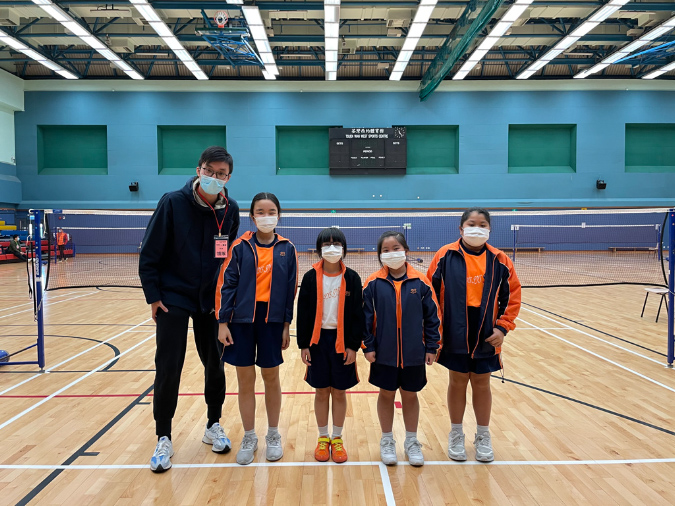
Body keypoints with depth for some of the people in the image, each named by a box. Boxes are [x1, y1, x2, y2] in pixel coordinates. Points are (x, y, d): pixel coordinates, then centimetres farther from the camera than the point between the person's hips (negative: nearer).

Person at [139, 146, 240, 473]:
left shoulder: (230, 210, -4)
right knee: (168, 369, -2)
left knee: (215, 366, 11)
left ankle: (213, 426, 31)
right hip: (173, 298, -3)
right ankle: (163, 439, 16)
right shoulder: (173, 203, -13)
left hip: (212, 300, 3)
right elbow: (149, 253, -8)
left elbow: (232, 257, 6)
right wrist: (154, 296, -10)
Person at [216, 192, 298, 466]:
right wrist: (223, 322, -6)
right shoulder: (240, 246, -2)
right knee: (245, 379, 8)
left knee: (271, 377, 11)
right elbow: (225, 284, -2)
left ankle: (273, 435, 28)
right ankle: (249, 438, 25)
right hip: (242, 320, 0)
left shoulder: (287, 249, 1)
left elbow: (291, 289, 3)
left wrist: (287, 325, 2)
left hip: (272, 321, 0)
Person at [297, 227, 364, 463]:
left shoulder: (351, 278, -3)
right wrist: (303, 344, -3)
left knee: (339, 392, 9)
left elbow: (357, 314, -1)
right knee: (322, 391, 10)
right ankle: (323, 438, 26)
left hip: (343, 341, 0)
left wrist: (354, 345, -6)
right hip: (318, 340, 0)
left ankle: (337, 439, 25)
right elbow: (303, 312, 0)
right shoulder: (310, 277, -2)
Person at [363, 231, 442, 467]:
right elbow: (366, 317, -4)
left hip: (414, 353, 0)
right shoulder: (374, 283, -7)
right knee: (386, 394, 13)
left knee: (410, 395, 14)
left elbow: (432, 317, -2)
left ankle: (412, 442, 32)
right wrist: (368, 346, -6)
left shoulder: (420, 282, -7)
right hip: (384, 353, 0)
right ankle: (387, 442, 31)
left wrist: (432, 347, -2)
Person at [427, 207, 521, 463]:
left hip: (486, 337, 1)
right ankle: (456, 435, 30)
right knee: (458, 382, 12)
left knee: (482, 384, 13)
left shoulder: (499, 260, -2)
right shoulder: (446, 255, -8)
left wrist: (502, 327, -4)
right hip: (454, 335, -1)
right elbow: (431, 293, -6)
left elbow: (512, 296, 4)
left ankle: (483, 437, 32)